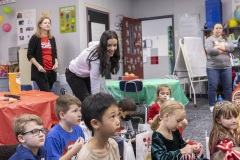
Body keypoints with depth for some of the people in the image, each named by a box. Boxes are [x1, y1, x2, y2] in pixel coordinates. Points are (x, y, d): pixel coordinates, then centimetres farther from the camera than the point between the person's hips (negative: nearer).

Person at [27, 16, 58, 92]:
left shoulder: (52, 38, 16)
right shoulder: (35, 38, -1)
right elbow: (30, 55, -4)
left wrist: (56, 63, 2)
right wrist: (38, 66, -16)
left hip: (51, 71, 6)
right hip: (40, 71, -5)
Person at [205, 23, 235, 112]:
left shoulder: (226, 39, 14)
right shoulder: (209, 39, 1)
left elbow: (232, 47, -2)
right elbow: (209, 50, -16)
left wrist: (220, 47, -13)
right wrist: (224, 51, -9)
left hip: (226, 67, 4)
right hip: (213, 67, -4)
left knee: (228, 87, 8)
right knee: (212, 87, 0)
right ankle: (212, 105, 10)